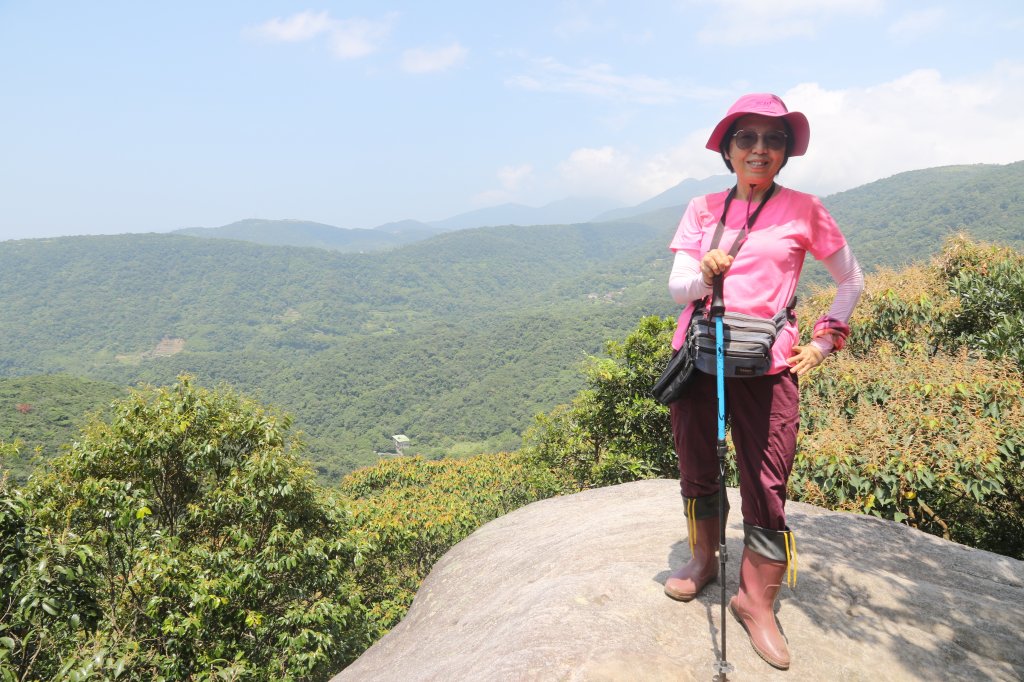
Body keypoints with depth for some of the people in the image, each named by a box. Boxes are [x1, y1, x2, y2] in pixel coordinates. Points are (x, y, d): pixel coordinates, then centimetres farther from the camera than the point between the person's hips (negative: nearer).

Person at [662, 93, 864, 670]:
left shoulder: (803, 210, 3)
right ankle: (704, 560, 37)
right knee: (696, 470, 14)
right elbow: (677, 287, 0)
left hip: (766, 365, -2)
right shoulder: (703, 209, 7)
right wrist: (704, 274, -21)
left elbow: (852, 280, 12)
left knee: (767, 488, -2)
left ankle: (757, 600, 18)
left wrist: (825, 340, 4)